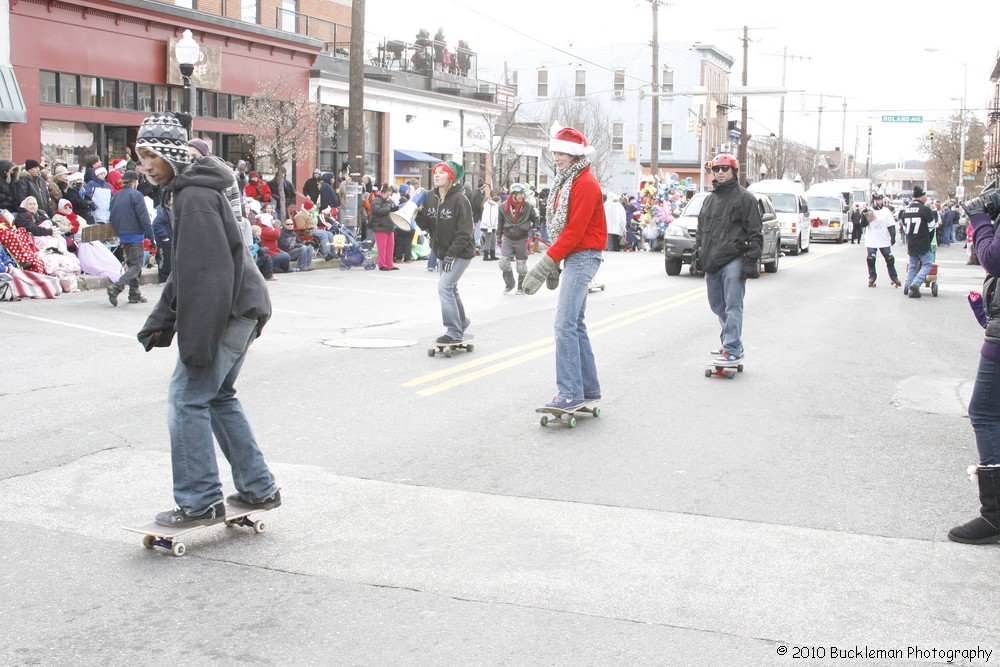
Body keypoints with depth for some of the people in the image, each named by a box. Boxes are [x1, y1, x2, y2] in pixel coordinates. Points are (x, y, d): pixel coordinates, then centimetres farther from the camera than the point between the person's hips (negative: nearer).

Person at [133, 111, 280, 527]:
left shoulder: (195, 196, -17)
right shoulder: (182, 191, 17)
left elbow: (207, 273, -23)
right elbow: (185, 269, 22)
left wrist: (196, 340, -23)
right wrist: (159, 322, 17)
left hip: (231, 310, -11)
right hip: (240, 309, 11)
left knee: (187, 399, -7)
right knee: (219, 396, 17)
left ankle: (200, 502, -1)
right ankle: (258, 489, 23)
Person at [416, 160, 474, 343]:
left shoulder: (460, 199, -18)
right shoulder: (430, 197, 2)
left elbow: (464, 231, -19)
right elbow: (426, 225, 5)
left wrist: (452, 253, -23)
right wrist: (418, 213, -14)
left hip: (461, 253, -8)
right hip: (443, 253, 8)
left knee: (444, 286, -18)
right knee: (450, 288, 20)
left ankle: (454, 332, -13)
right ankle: (461, 322, 41)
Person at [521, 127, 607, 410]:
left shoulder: (585, 184, -14)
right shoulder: (566, 182, 17)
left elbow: (574, 230, -20)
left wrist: (547, 261, -21)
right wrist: (552, 263, 13)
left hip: (583, 256, -10)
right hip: (573, 257, 10)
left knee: (565, 324, -15)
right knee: (575, 325, 12)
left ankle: (570, 394, -13)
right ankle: (589, 389, 19)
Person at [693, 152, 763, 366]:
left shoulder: (745, 198, -1)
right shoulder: (710, 200, 20)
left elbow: (754, 233, -5)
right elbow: (701, 229, 27)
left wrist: (752, 259, -11)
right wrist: (698, 252, 17)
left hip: (733, 261, -7)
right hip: (712, 263, 8)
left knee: (732, 306, -10)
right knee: (718, 306, 12)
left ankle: (732, 350, -10)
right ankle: (732, 343, 23)